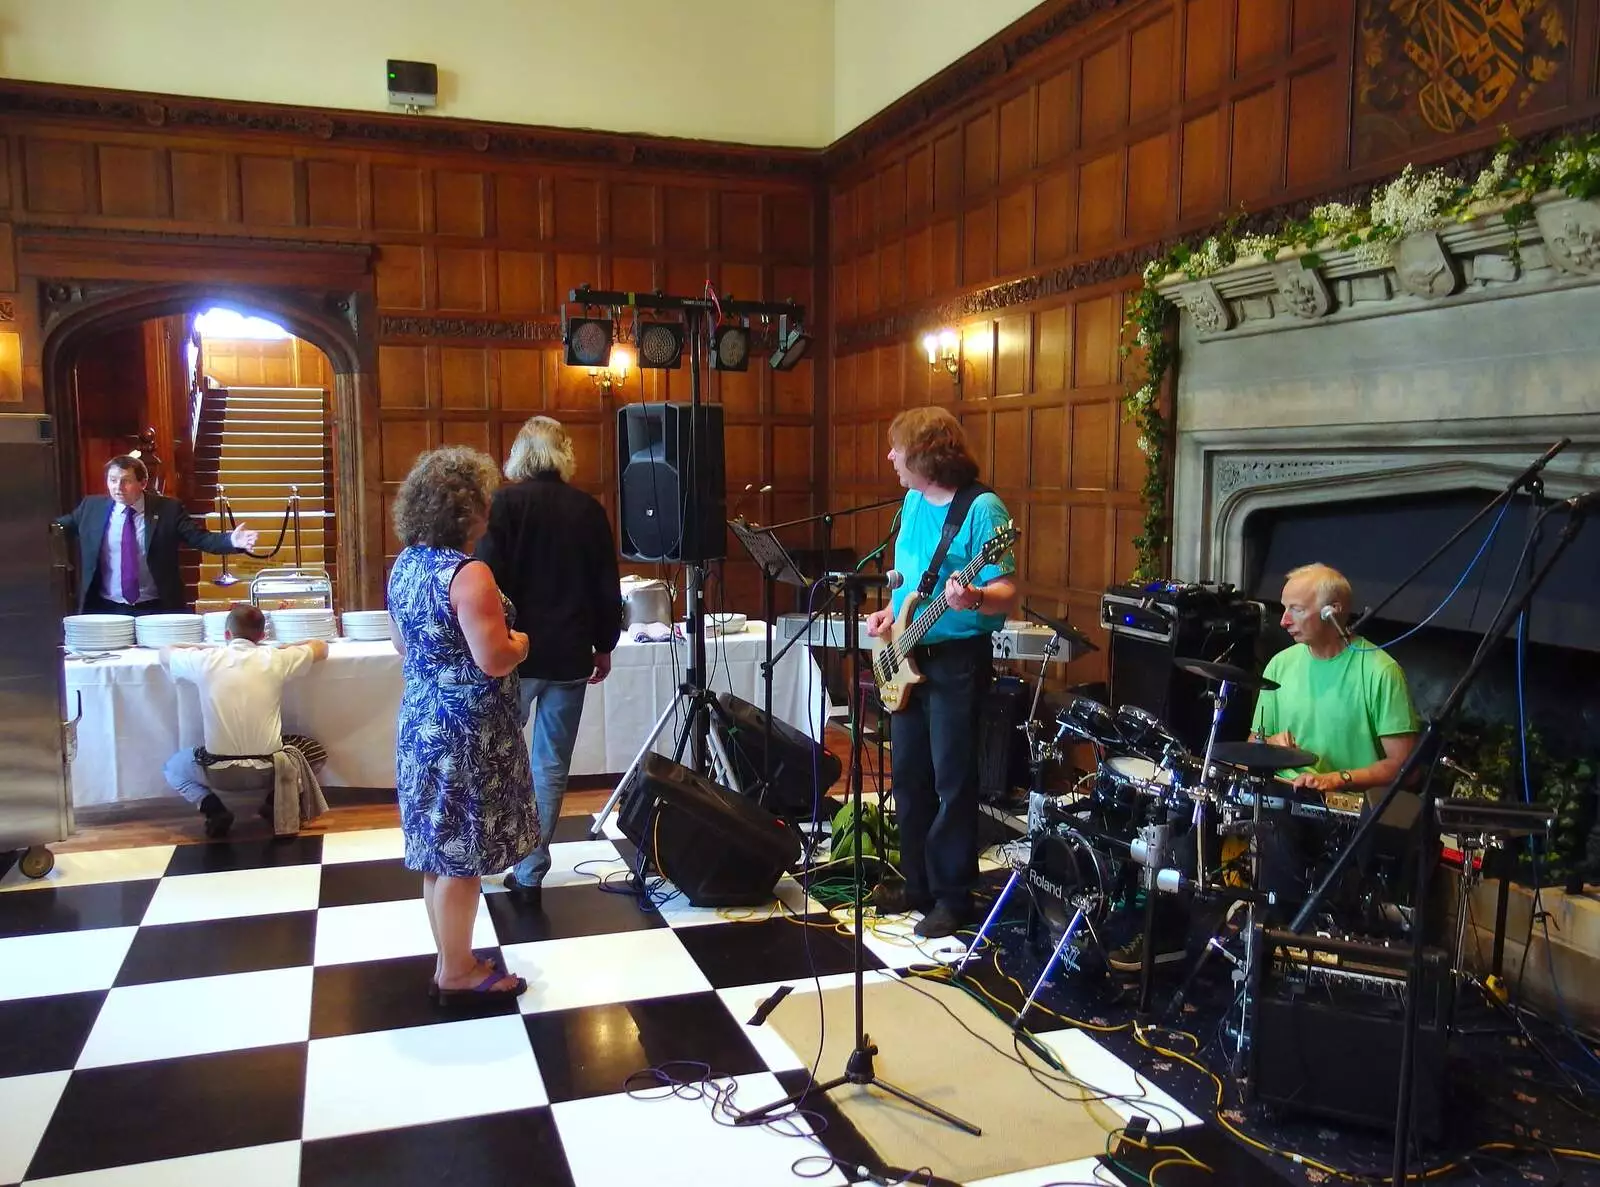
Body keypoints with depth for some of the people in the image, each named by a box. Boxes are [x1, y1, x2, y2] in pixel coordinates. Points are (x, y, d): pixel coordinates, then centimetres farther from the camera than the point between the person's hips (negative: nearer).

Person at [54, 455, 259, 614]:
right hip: (106, 609, 2)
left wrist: (232, 541, -24)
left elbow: (201, 538, -7)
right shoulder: (92, 506, 5)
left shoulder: (168, 509, -3)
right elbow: (63, 527, 20)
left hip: (155, 610, -2)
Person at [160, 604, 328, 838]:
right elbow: (321, 647, 15)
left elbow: (165, 653, 19)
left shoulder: (206, 660, -4)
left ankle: (213, 810, 7)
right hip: (269, 769, 0)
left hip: (219, 772, 0)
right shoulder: (276, 659, -5)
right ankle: (275, 801, 10)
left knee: (172, 767, 33)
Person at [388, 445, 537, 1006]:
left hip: (421, 720, 9)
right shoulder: (469, 574, -21)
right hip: (467, 729, -9)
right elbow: (494, 661, -24)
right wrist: (521, 642, -5)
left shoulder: (404, 565, 7)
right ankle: (456, 974, 15)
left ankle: (452, 959, 29)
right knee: (462, 854, 3)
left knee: (438, 850, 16)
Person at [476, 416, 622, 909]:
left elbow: (488, 576, -10)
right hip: (570, 655, 2)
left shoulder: (505, 502, -6)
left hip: (515, 651, -2)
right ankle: (530, 872, 12)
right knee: (551, 764, 8)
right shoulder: (589, 509, 2)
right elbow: (608, 586, 7)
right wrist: (604, 645, 17)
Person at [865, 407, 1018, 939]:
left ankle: (953, 896, 11)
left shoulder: (982, 507, -15)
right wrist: (891, 611, 4)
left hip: (958, 660, -8)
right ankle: (918, 882, 27)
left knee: (953, 781, -1)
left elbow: (1007, 594, -18)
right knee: (908, 775, 14)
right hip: (907, 658, 8)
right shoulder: (913, 501, 11)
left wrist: (972, 599, -38)